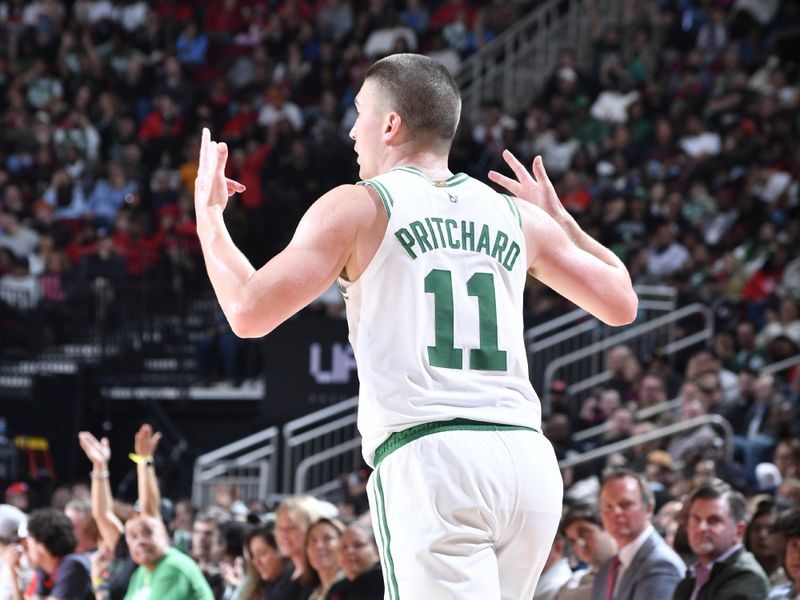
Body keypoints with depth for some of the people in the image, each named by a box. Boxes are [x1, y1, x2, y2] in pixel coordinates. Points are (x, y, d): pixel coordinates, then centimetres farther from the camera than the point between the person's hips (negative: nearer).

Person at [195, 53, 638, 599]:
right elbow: (622, 304, 25)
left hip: (429, 458, -6)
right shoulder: (517, 215, 17)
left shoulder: (356, 208, 3)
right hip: (527, 459, 6)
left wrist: (208, 214, 15)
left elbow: (250, 313, -2)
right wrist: (560, 219, 40)